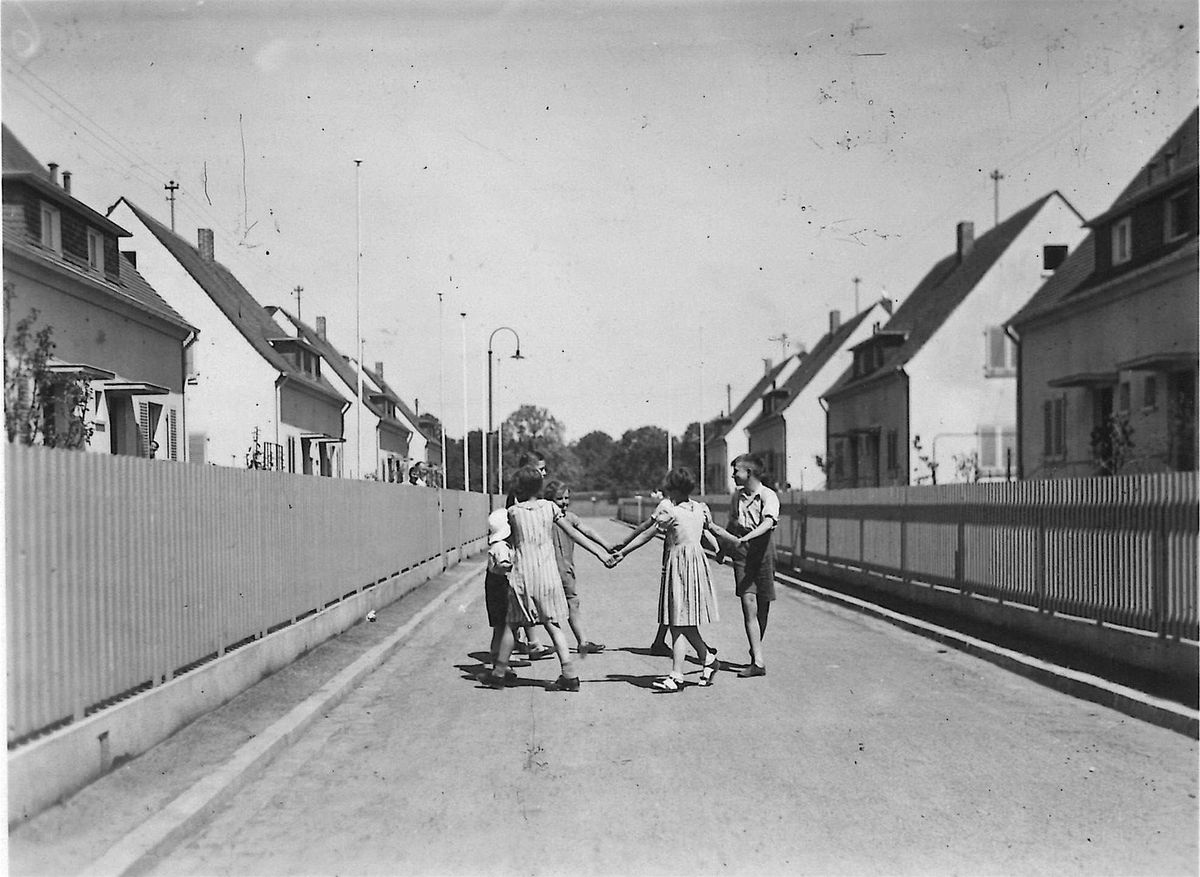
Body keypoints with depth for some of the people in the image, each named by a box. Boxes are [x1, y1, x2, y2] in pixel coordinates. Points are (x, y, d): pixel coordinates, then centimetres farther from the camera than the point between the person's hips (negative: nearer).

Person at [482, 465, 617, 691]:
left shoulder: (513, 511, -2)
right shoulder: (549, 507, 1)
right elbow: (574, 533, -1)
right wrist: (601, 552, 1)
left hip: (522, 574, -1)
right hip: (548, 575, 1)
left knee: (512, 624, 11)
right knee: (553, 625, 4)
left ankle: (499, 673, 18)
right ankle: (569, 675, -4)